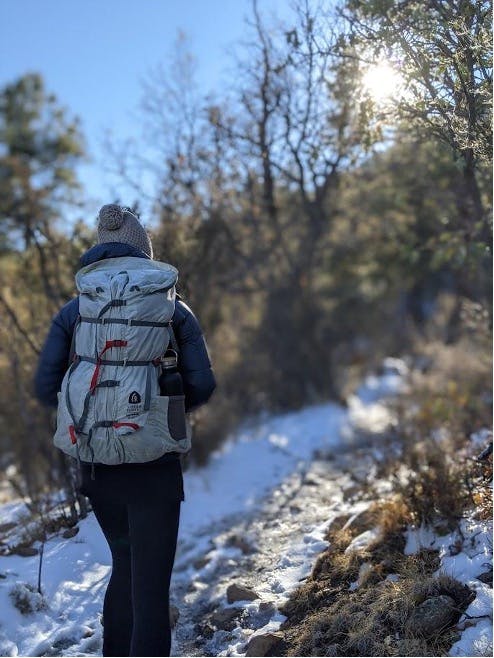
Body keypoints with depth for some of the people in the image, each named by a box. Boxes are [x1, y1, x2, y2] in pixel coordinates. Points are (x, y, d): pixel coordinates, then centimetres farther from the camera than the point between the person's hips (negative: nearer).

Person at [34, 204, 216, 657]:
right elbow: (202, 385, -6)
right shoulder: (172, 309, -3)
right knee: (150, 583, 3)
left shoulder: (73, 312, 1)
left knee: (126, 565, 25)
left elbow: (47, 388, -3)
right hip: (154, 466, -3)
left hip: (96, 463, 3)